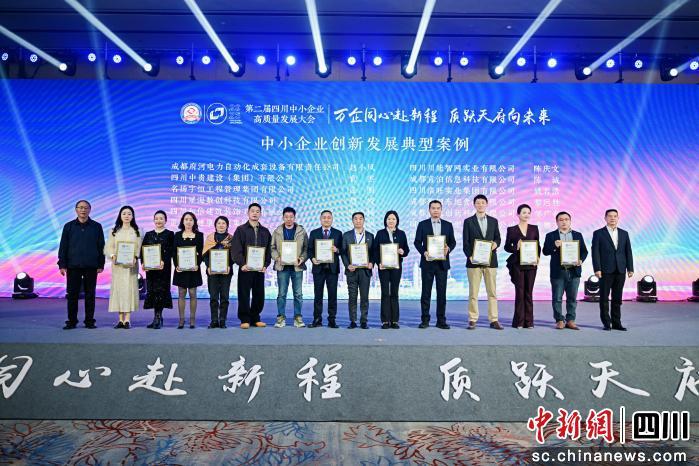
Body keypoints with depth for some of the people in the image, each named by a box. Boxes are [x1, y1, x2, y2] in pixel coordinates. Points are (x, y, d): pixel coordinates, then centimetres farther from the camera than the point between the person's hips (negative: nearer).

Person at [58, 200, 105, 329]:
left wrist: (101, 265, 1)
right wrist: (62, 265, -1)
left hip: (91, 266, 0)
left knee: (90, 294, 4)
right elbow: (63, 246, 6)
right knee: (72, 294, 3)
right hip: (73, 265, 1)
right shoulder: (69, 226, 7)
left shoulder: (96, 226, 5)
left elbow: (101, 247, 6)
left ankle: (89, 321, 11)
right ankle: (71, 321, 12)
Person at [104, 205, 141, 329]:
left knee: (130, 288, -5)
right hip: (117, 264, 1)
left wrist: (135, 257, -16)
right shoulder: (114, 231, 11)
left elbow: (139, 248, 2)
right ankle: (120, 319, 5)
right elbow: (108, 247, 6)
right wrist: (113, 256, -14)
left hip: (131, 264, -1)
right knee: (118, 288, 0)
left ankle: (127, 319, -2)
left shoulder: (136, 231, 8)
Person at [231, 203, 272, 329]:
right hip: (245, 268, -3)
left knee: (259, 295, 6)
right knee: (244, 295, 0)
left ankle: (255, 318, 18)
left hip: (260, 269, 3)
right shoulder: (240, 230, 3)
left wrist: (265, 265, -3)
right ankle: (245, 319, 9)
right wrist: (242, 264, -16)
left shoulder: (265, 232, 13)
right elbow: (235, 249, -5)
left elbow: (268, 250, 10)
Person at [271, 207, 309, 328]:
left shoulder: (302, 231, 5)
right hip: (282, 266, 0)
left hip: (297, 266, 0)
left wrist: (302, 259, -12)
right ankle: (281, 317, 11)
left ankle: (298, 317, 12)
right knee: (281, 294, 3)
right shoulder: (277, 231, 7)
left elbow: (306, 248, 4)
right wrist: (277, 258, -11)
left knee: (298, 294, 3)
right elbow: (272, 248, 7)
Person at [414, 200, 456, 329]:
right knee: (426, 292, 2)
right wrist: (423, 252, -15)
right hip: (427, 262, -1)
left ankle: (441, 321, 10)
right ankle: (425, 320, 9)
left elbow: (453, 241, 9)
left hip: (442, 263, 1)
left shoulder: (448, 225, 10)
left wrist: (449, 248, -13)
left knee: (442, 292, 3)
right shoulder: (422, 224, 5)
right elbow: (417, 242, 2)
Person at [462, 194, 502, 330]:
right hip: (474, 261, -2)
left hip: (490, 261, 2)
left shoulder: (493, 221, 12)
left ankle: (493, 320, 10)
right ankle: (472, 320, 7)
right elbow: (465, 242, 1)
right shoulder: (468, 221, 4)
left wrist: (496, 243, -10)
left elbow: (498, 238, 13)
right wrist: (470, 256, -13)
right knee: (473, 292, 1)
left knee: (492, 292, 4)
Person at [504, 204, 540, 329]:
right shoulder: (512, 230, 4)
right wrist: (516, 248, -15)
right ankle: (519, 321, 5)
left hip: (531, 264, 2)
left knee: (529, 292, 4)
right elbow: (507, 246, 4)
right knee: (520, 292, -3)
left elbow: (538, 245, 12)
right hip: (517, 264, -2)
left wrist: (537, 256, -4)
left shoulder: (534, 228, 11)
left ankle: (529, 321, 10)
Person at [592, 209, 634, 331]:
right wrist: (597, 269, -12)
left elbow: (628, 252, 11)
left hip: (620, 271, 3)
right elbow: (595, 252, -4)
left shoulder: (624, 233, 12)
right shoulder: (598, 233, 1)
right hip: (605, 271, -3)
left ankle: (616, 323, 13)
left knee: (617, 298, 7)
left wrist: (630, 268, 4)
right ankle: (606, 323, 9)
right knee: (604, 298, 2)